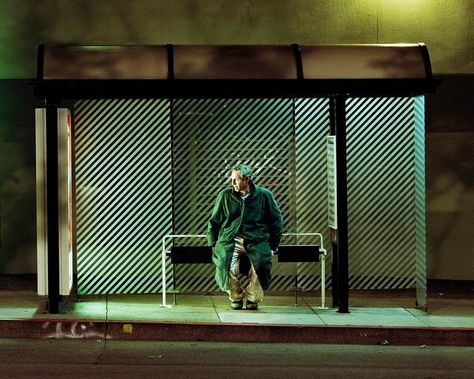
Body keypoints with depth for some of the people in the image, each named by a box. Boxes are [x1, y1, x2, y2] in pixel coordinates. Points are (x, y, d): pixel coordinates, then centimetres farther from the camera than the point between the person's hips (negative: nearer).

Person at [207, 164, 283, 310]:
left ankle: (253, 298, -3)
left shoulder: (264, 195, 8)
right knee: (230, 267, -31)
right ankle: (236, 297, -1)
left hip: (256, 241, -1)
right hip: (230, 241, 1)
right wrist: (213, 244, 11)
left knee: (261, 265, -31)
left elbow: (276, 222, 15)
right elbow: (213, 222, 20)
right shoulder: (225, 196, 12)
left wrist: (272, 246, 8)